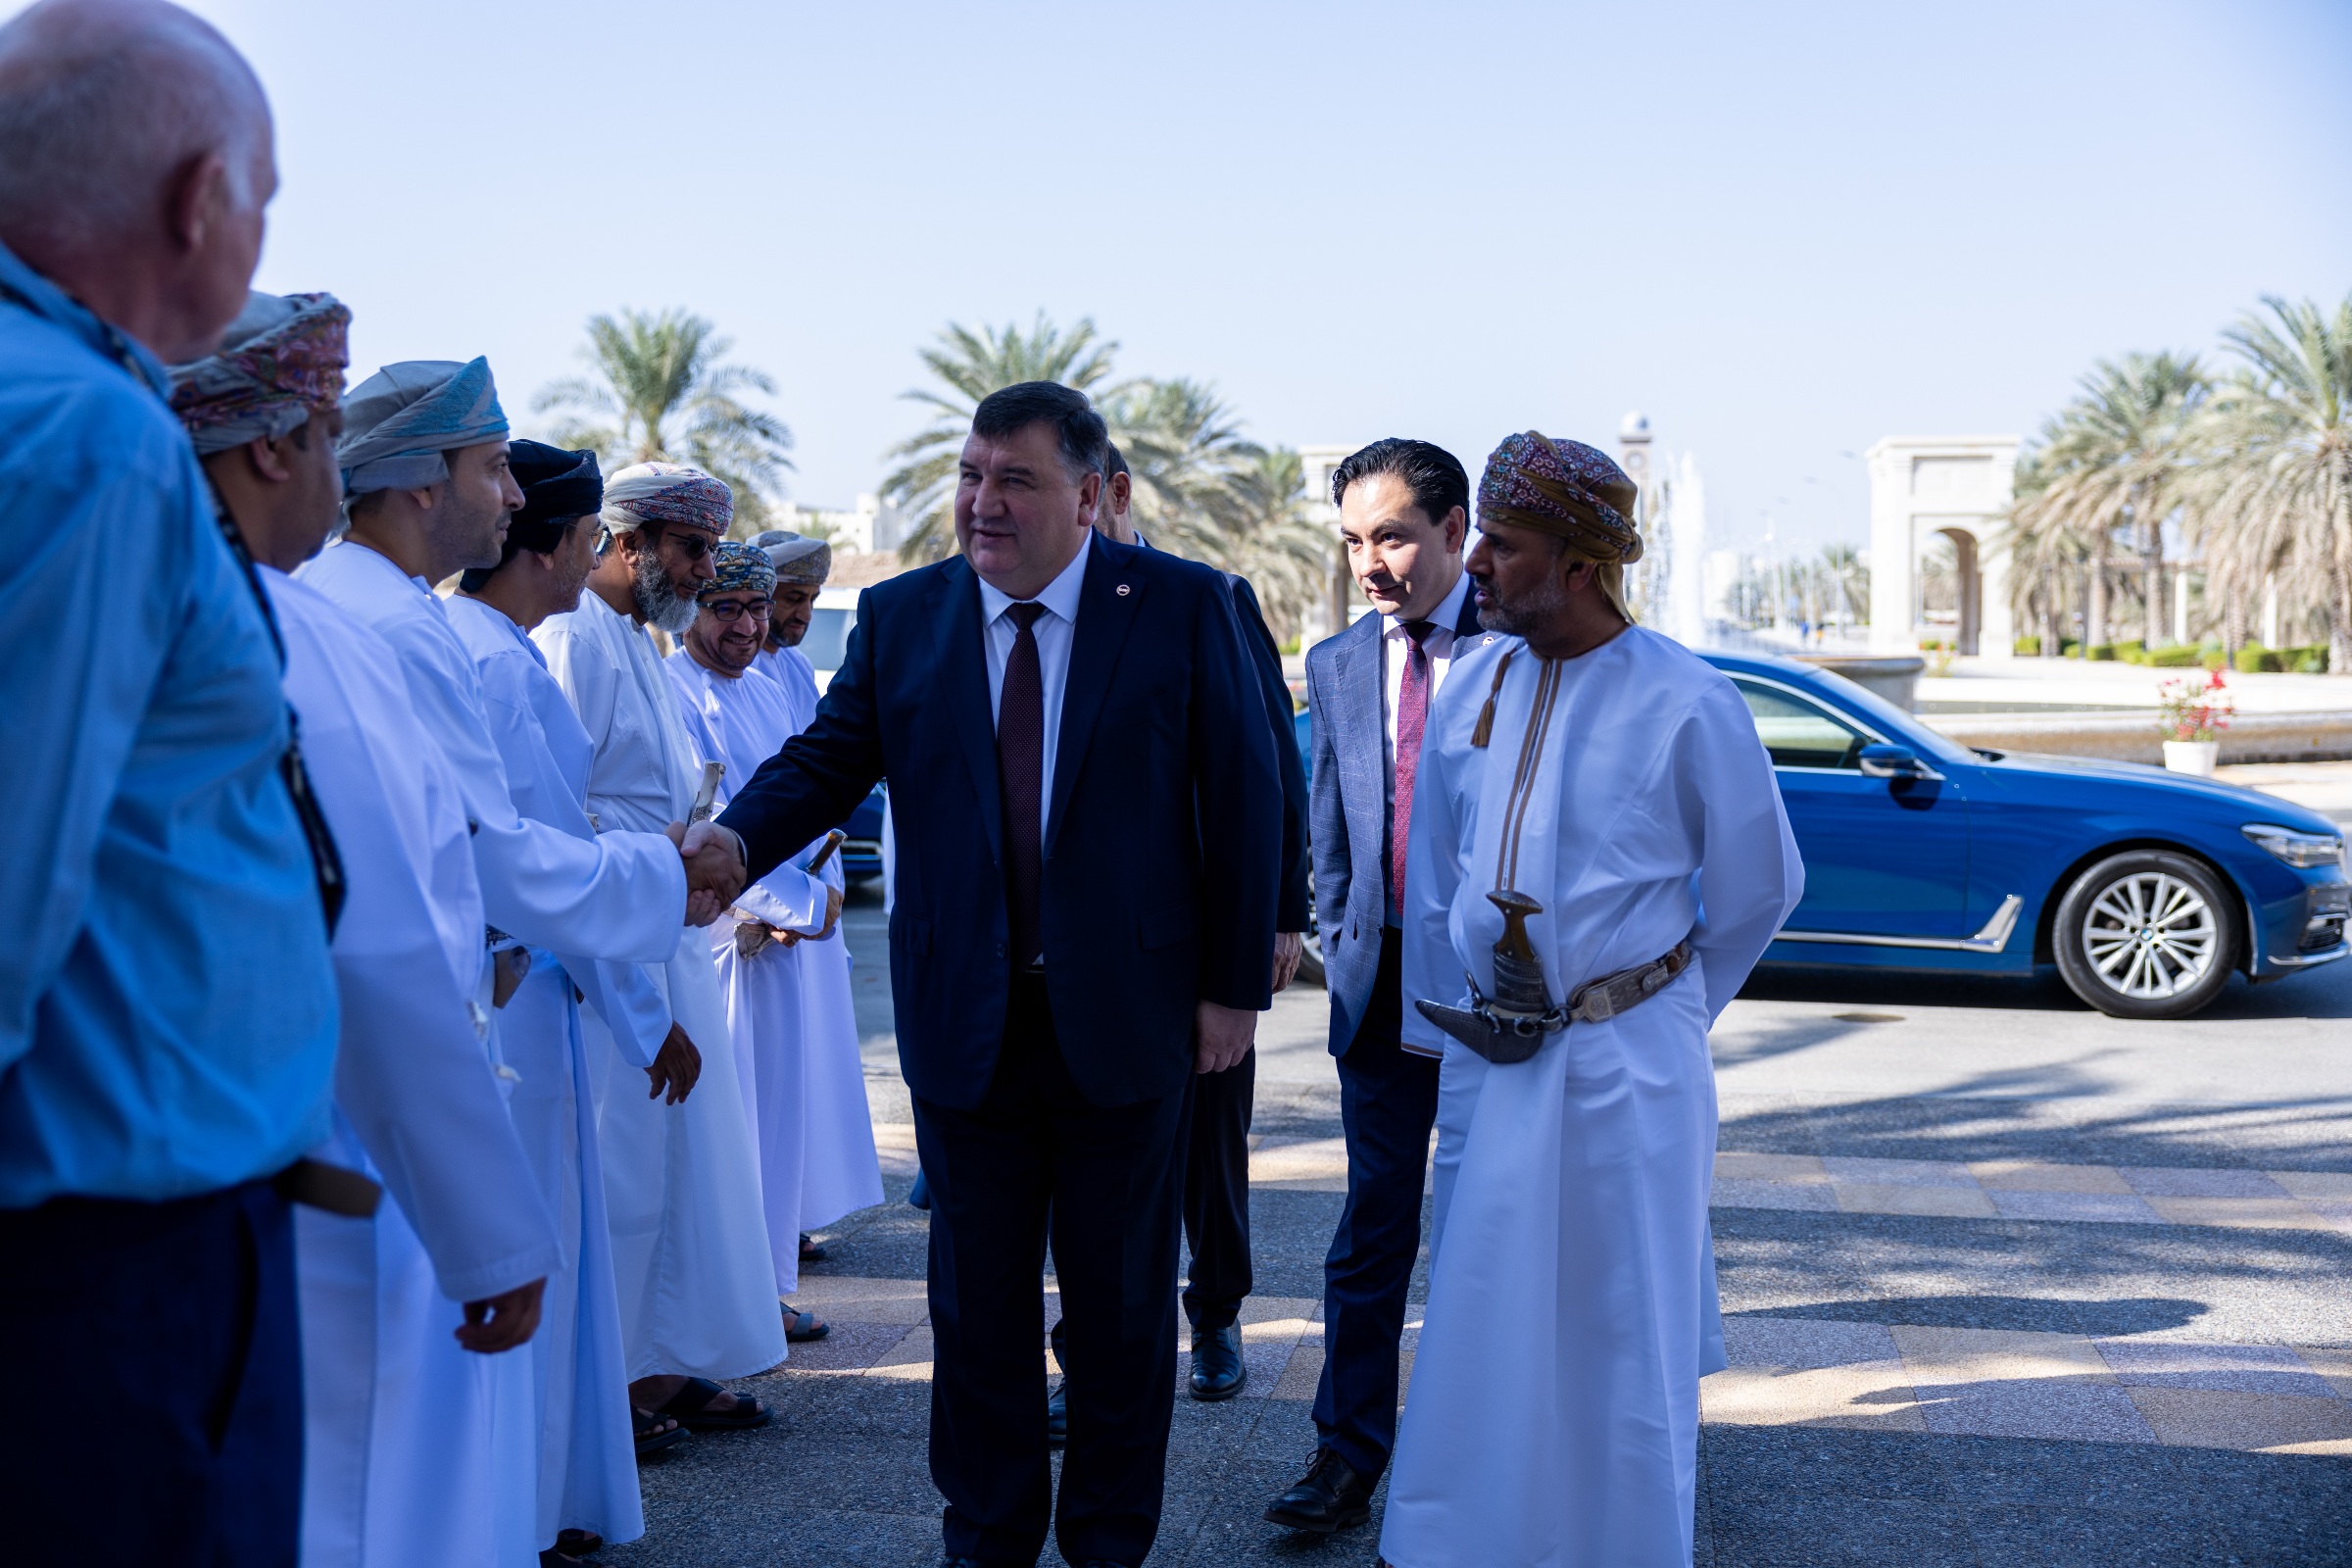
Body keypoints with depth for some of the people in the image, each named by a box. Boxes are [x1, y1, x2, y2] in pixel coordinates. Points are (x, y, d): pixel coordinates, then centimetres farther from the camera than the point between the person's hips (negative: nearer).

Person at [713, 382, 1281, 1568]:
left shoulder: (1182, 607, -5)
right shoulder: (900, 617, 2)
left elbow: (1243, 795, -3)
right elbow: (822, 764, -2)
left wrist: (1235, 983, -5)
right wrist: (720, 853, -22)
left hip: (1126, 1016, -2)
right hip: (965, 1023, 2)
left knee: (1121, 1301, 12)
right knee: (978, 1300, 12)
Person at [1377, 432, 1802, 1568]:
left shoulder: (1683, 703, -11)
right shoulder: (1469, 686, 2)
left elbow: (1758, 884, 2)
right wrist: (1440, 1026, 11)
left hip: (1627, 1066, -4)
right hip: (1486, 1061, 4)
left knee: (1622, 1335, 7)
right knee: (1479, 1324, 11)